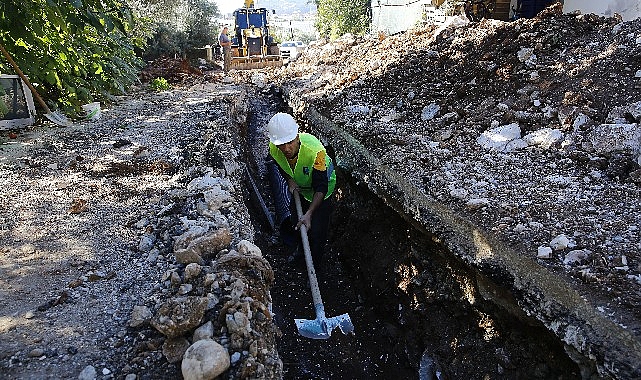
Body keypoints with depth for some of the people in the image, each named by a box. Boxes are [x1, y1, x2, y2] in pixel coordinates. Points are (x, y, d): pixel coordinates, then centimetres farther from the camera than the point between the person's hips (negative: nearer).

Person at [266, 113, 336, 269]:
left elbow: (321, 188, -38)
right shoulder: (274, 148, -27)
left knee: (316, 231, 0)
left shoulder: (315, 150, -43)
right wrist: (290, 181, -18)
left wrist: (309, 214, -48)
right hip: (298, 188, 4)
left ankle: (315, 265, 27)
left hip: (320, 192, -4)